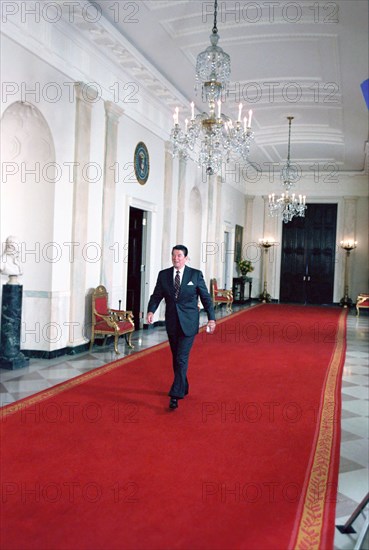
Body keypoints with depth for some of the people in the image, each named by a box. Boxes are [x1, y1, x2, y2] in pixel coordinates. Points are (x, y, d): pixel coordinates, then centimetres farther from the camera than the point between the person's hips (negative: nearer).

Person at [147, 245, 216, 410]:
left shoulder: (195, 274, -4)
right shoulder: (163, 275, 4)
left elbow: (206, 297, 0)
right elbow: (156, 295, 2)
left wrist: (211, 318, -5)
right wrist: (151, 311, -17)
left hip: (188, 323, -4)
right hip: (172, 322, 4)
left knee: (182, 358, -10)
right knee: (176, 358, 15)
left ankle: (176, 395, -7)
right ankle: (183, 388, 32)